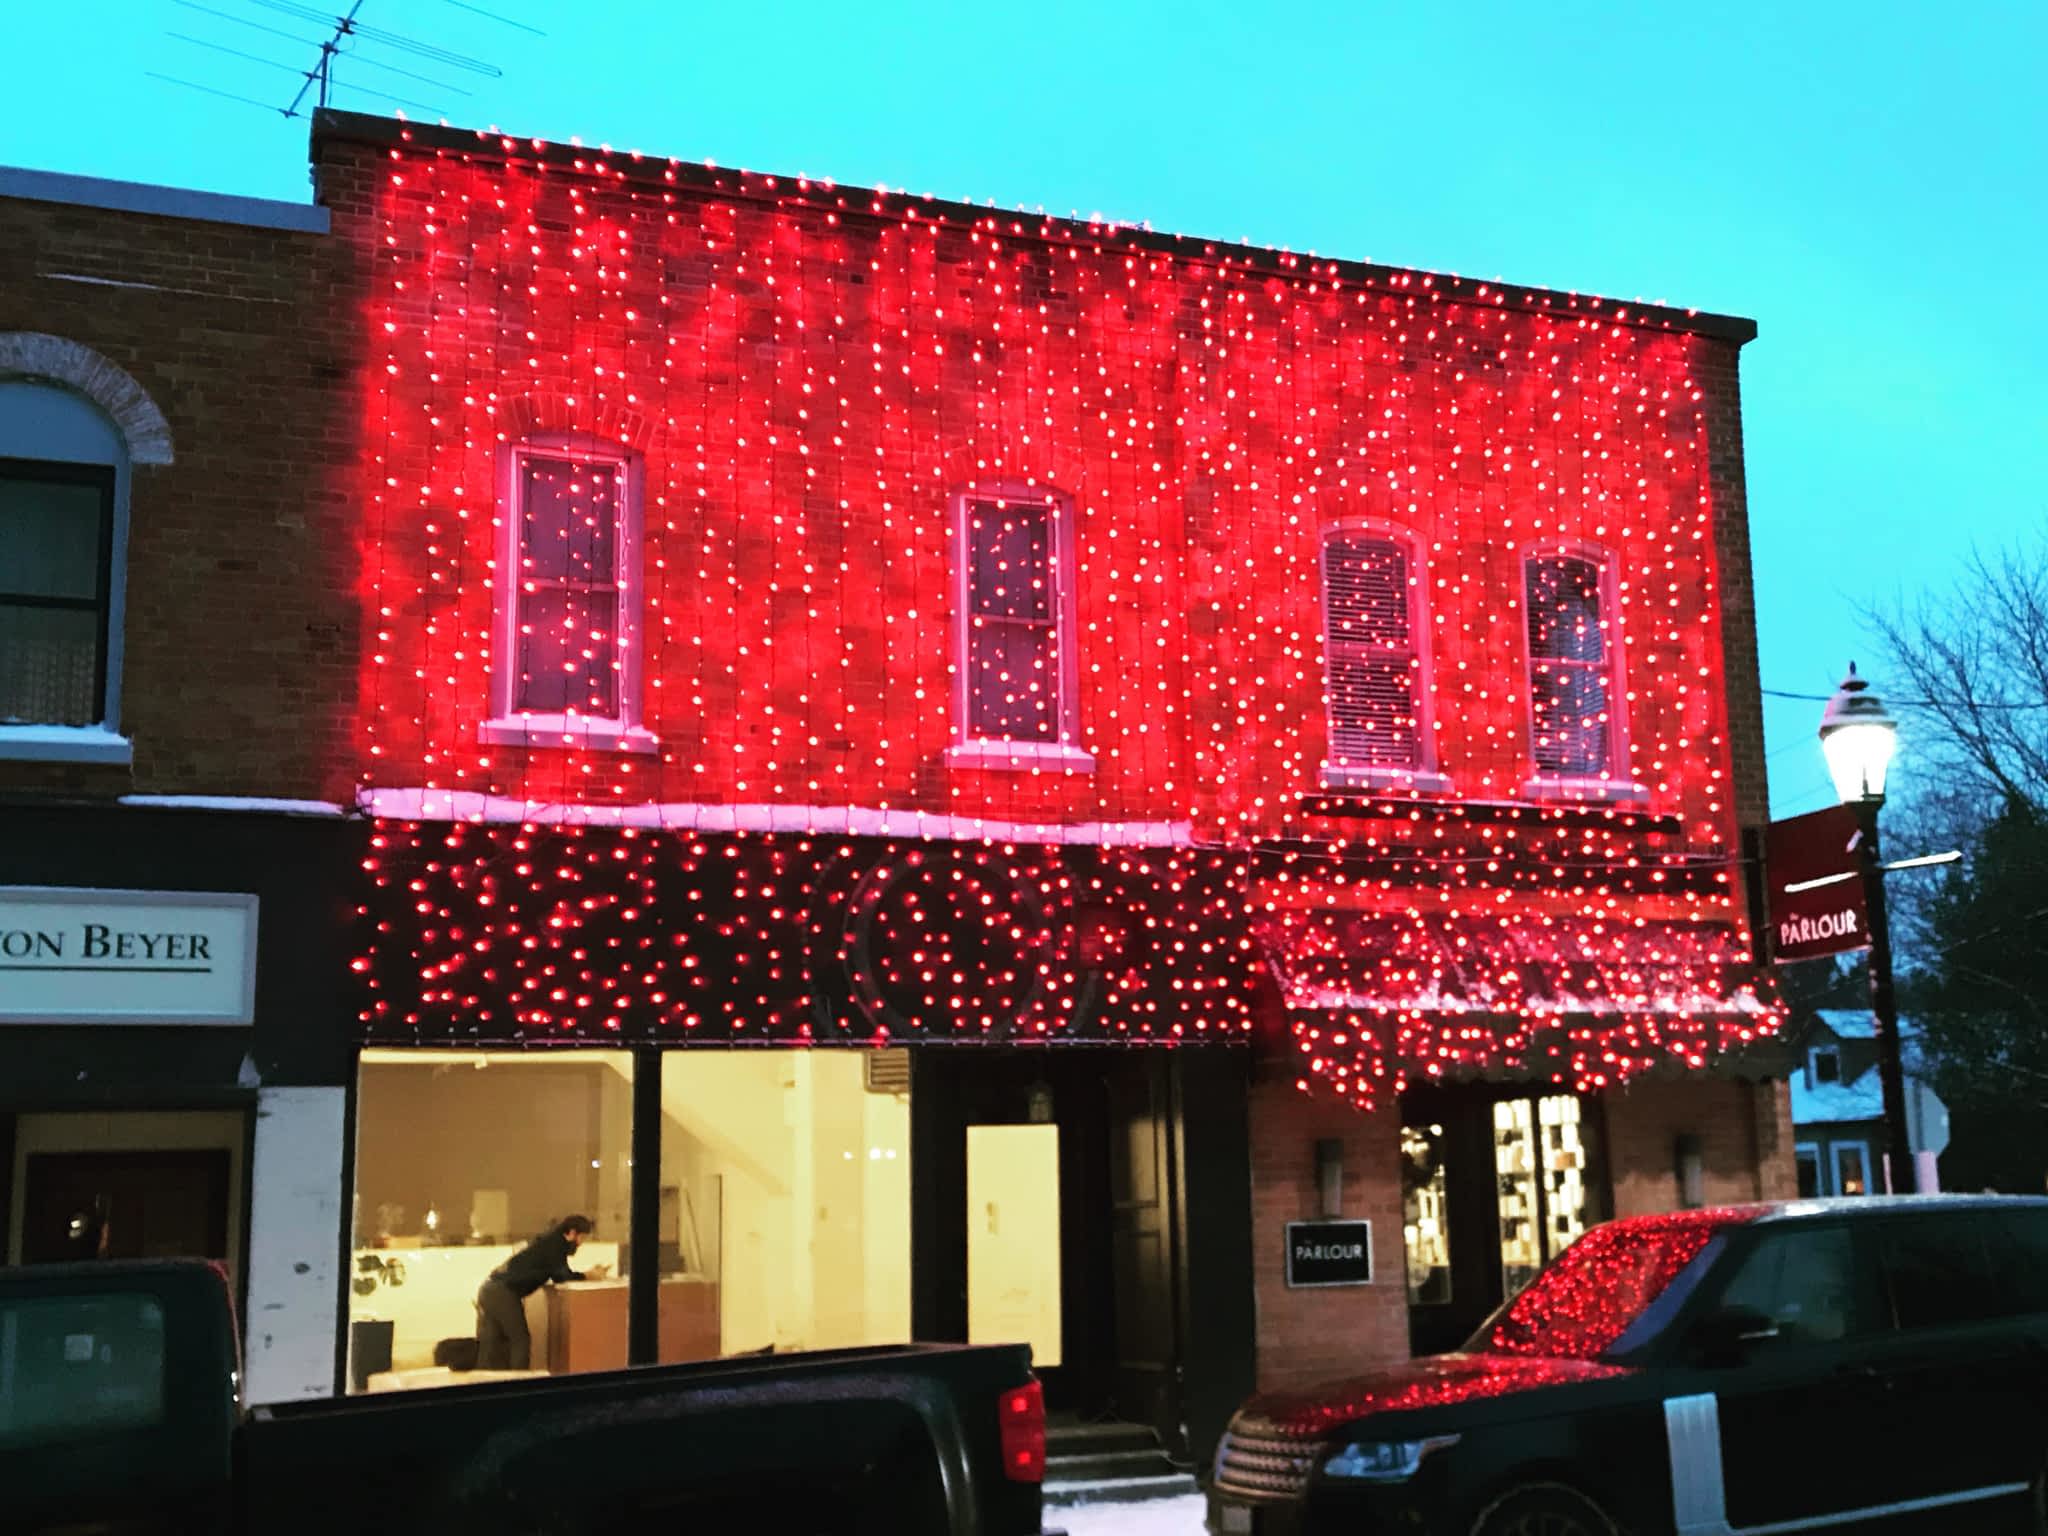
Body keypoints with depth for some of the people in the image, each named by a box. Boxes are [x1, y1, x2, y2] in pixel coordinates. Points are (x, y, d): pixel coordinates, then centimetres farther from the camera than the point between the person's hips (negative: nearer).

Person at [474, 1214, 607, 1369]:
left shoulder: (550, 1240, 21)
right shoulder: (556, 1242, -6)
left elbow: (559, 1276, 24)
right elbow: (563, 1277, -8)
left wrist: (590, 1273, 20)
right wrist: (590, 1276, 2)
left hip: (490, 1288, 9)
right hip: (502, 1292, -9)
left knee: (492, 1345, 10)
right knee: (520, 1339, -3)